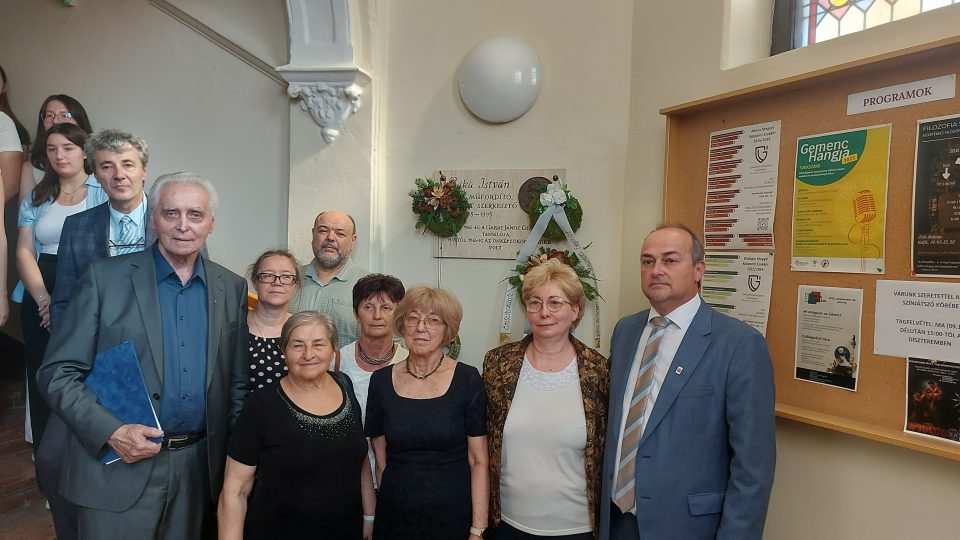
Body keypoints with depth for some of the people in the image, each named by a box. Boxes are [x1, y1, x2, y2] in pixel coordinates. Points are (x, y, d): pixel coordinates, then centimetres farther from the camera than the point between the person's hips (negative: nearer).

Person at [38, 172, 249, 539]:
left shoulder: (232, 288, 3)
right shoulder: (104, 278, -6)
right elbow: (58, 372, -5)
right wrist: (111, 432, -17)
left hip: (200, 465, 3)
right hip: (119, 467, -2)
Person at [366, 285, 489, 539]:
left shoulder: (467, 380, -9)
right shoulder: (381, 380, -2)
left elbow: (478, 461, -8)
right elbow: (380, 459, 5)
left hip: (454, 517, -2)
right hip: (394, 518, 2)